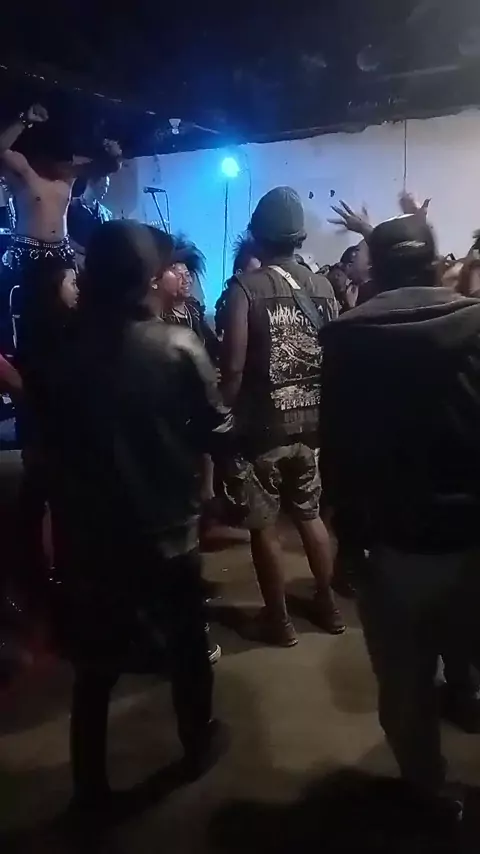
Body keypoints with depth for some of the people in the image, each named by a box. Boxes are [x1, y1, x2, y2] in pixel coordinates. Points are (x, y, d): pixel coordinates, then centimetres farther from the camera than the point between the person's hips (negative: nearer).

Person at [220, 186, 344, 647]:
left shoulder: (244, 288, -12)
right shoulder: (322, 286, 1)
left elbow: (233, 366, -17)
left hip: (263, 425, -5)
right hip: (312, 421, 5)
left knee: (263, 525, 10)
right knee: (310, 513, 21)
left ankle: (278, 618, 21)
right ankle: (327, 604, 33)